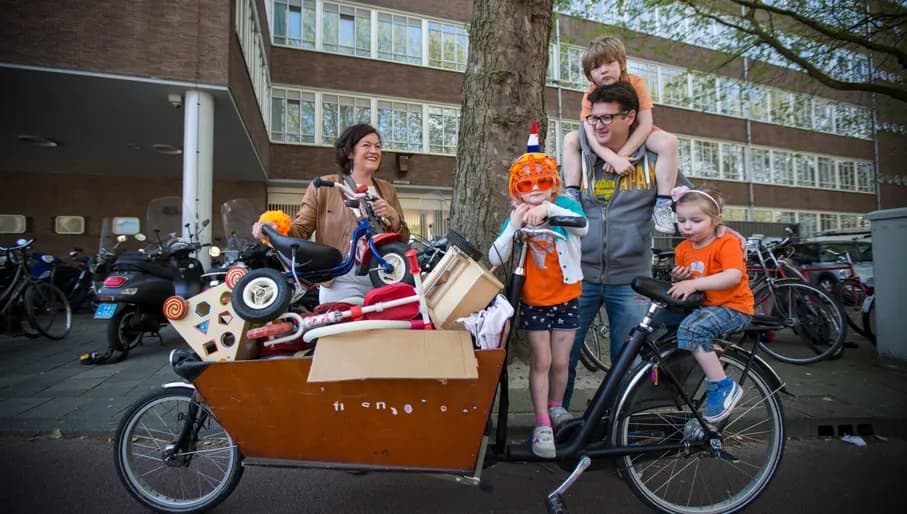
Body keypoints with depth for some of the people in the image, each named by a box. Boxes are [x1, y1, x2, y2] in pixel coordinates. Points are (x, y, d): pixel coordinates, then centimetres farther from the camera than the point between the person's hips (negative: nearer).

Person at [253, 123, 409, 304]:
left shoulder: (387, 190, 15)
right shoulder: (324, 187, 4)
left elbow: (403, 240, 12)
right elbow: (301, 229, 0)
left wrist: (393, 216, -7)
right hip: (341, 283, -4)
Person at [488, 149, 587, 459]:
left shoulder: (565, 205, -8)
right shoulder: (516, 217, -7)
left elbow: (583, 226, -32)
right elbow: (495, 259, -18)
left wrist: (549, 208, -45)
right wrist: (514, 226, -29)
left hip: (565, 299, 1)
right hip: (534, 302, 0)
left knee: (560, 362, 12)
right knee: (540, 362, 3)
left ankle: (556, 409, 37)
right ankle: (542, 424, 16)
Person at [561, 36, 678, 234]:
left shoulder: (636, 83, -19)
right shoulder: (590, 95, -18)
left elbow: (645, 124, -24)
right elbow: (591, 134, -30)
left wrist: (621, 155, -34)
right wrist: (614, 159, -44)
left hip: (636, 136, -1)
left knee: (669, 141, -29)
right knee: (570, 139, -21)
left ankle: (662, 204, -28)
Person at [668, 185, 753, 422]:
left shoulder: (726, 243, -10)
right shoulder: (683, 249, 10)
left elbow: (734, 276, -28)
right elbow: (682, 287, 20)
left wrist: (694, 283, -35)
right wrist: (677, 279, -5)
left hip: (732, 307, -8)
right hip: (700, 306, 8)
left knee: (692, 328, -32)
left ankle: (723, 387, -18)